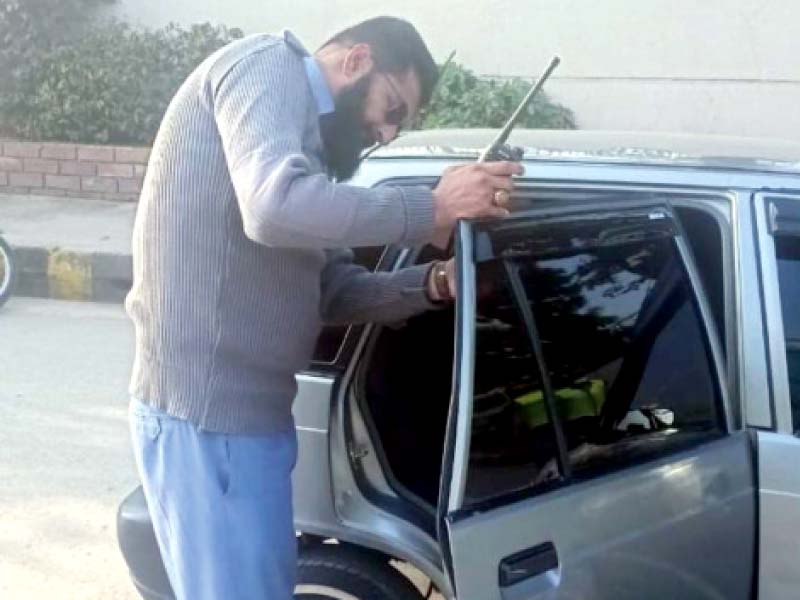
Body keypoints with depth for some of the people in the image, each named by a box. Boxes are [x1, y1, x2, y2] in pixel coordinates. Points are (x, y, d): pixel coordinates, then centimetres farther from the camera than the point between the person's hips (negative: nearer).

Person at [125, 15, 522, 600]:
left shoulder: (306, 134, 20)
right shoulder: (267, 65, -8)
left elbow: (334, 290, 17)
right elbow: (275, 206, -27)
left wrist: (433, 284, 2)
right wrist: (432, 208, -20)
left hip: (250, 409, 10)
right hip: (206, 412, -10)